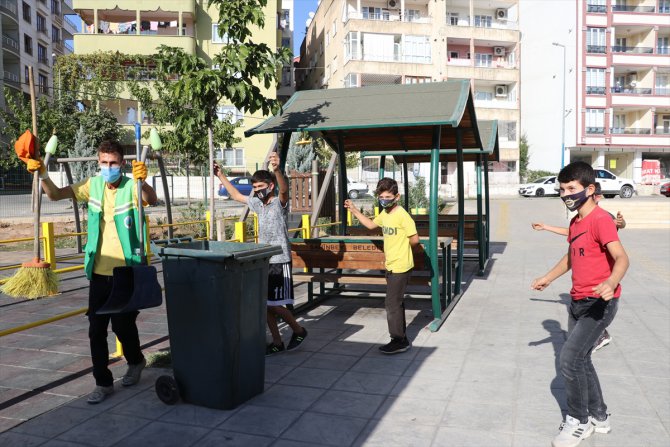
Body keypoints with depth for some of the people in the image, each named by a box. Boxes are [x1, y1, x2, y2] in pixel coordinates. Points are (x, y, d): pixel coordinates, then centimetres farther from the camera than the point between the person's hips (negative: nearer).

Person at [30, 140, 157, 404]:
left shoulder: (131, 187, -10)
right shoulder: (93, 185, 5)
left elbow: (151, 200, -30)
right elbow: (55, 195, 6)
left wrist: (142, 181, -51)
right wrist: (43, 176, -13)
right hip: (99, 271, 4)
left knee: (123, 325, 4)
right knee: (96, 330, 4)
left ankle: (136, 361, 34)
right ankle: (103, 383, 17)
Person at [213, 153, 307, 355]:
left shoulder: (280, 203, -10)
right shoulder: (258, 204, 13)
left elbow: (284, 189, -33)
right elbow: (236, 195, 27)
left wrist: (277, 169, -52)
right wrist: (221, 175, 25)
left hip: (279, 262, -8)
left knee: (274, 305, -7)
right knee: (264, 304, 8)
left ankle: (299, 331, 16)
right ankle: (277, 343, 20)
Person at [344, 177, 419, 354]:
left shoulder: (402, 215, -19)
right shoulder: (384, 214, 7)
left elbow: (415, 239, -20)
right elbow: (371, 224, 24)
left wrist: (401, 246, -2)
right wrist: (354, 210, 19)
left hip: (400, 267, -9)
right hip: (391, 266, 9)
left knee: (392, 303, -3)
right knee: (396, 303, 17)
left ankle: (399, 341, 9)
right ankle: (401, 339, 28)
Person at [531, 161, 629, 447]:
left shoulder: (600, 219, -18)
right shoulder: (575, 222, 10)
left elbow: (621, 258, -30)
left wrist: (611, 283, -48)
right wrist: (548, 278, 30)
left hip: (599, 302, -9)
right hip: (577, 301, 9)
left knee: (569, 358, -10)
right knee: (580, 359, 14)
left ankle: (579, 422, 8)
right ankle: (599, 417, 31)